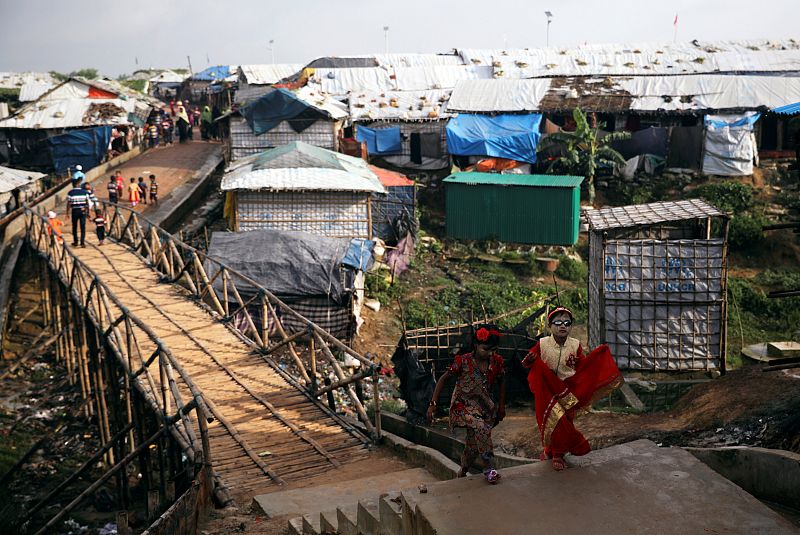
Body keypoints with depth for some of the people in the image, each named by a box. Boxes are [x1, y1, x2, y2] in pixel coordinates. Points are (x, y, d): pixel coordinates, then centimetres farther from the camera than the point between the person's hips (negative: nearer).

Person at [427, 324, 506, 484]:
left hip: (484, 407, 4)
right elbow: (443, 379, -9)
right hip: (463, 405, -4)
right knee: (481, 426, -32)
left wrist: (501, 406, 11)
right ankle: (489, 467, -23)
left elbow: (501, 382, 12)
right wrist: (433, 403, -12)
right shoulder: (463, 361, -17)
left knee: (474, 445, 4)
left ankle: (462, 474, 28)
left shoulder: (497, 361, -6)